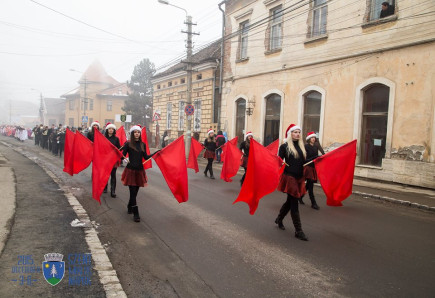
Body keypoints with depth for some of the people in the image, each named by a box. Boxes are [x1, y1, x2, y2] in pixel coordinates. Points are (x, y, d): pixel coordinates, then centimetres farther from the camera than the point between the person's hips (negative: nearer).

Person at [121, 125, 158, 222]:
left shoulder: (143, 145, 9)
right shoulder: (128, 144, -4)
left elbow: (146, 157, 11)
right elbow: (122, 155, -6)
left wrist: (156, 153, 9)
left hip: (140, 170, 4)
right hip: (130, 170, -4)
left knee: (135, 192, 13)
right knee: (133, 192, -6)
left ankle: (129, 207, 37)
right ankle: (135, 214, 0)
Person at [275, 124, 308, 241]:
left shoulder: (302, 146, 13)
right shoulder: (284, 146, -5)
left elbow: (304, 161, 14)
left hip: (299, 178, 7)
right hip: (289, 177, -7)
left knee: (290, 201, 17)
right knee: (294, 203, -6)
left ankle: (279, 219, 39)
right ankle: (298, 231, 0)